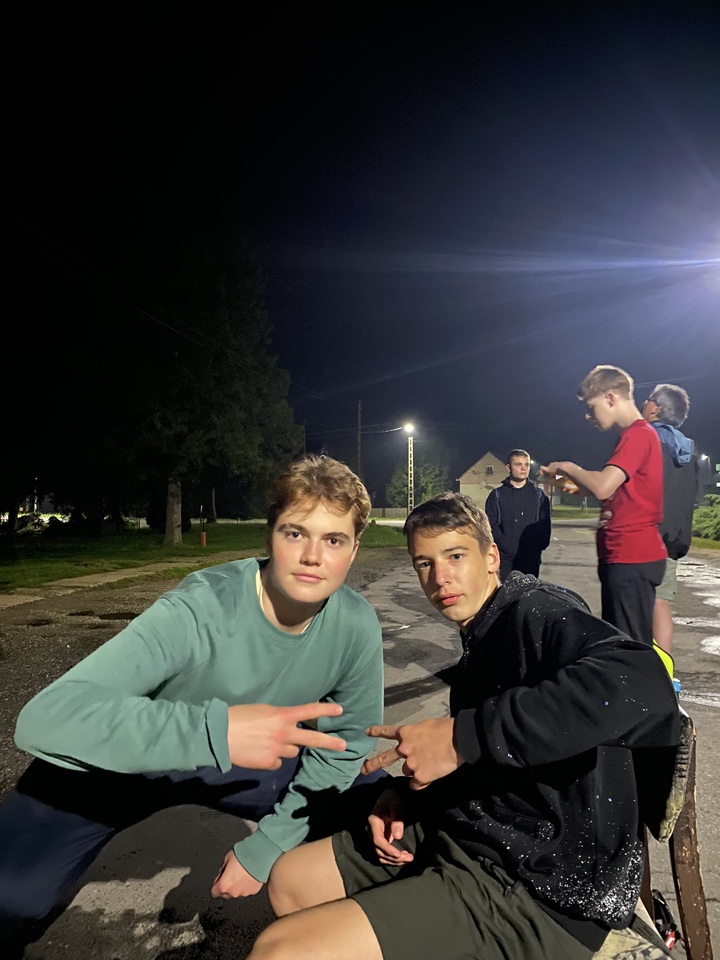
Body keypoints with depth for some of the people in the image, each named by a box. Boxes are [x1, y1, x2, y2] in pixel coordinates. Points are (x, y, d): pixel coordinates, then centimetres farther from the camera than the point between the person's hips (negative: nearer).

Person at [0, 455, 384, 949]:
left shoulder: (356, 625, -20)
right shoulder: (200, 610, -34)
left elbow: (347, 742, -5)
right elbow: (45, 718, -42)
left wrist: (265, 848, -7)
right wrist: (216, 730, -53)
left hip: (246, 761, 4)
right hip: (126, 758, -3)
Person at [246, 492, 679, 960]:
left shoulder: (536, 610, -15)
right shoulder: (481, 640, 13)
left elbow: (642, 684, -36)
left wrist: (463, 734, -34)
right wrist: (405, 790, 0)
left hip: (541, 889, -9)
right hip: (467, 834, 9)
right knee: (290, 879, 15)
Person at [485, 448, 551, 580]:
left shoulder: (539, 495, 10)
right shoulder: (497, 495, 5)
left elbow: (545, 525, 5)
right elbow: (491, 525, -2)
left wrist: (537, 548, -10)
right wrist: (508, 547, -13)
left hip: (532, 558, 1)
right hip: (506, 558, -1)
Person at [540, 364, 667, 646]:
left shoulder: (638, 434, -14)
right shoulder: (634, 436, 20)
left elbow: (602, 487, -26)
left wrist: (567, 467, -9)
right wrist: (572, 481, 11)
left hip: (632, 557, -10)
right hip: (624, 555, 10)